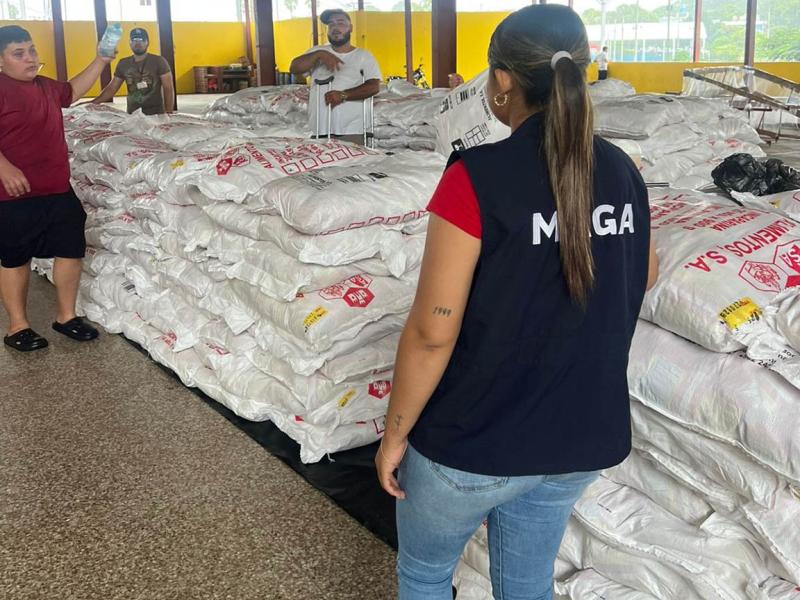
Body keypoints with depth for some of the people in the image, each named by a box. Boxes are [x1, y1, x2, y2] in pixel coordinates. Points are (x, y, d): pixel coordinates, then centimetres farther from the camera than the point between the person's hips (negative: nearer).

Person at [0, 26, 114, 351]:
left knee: (71, 250, 11)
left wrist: (100, 61, 25)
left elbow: (73, 91, 32)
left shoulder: (45, 86, 11)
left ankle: (66, 316, 26)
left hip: (58, 190, 8)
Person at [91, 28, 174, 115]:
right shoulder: (123, 64, 10)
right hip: (132, 115, 3)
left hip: (156, 114, -3)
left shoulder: (159, 61, -2)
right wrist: (93, 103, 3)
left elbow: (168, 88, -6)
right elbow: (112, 88, 14)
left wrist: (169, 113, -16)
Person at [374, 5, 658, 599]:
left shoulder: (477, 178, -22)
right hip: (580, 437, 6)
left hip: (474, 441, -5)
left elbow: (433, 331, -20)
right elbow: (644, 276, 15)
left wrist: (395, 434, -7)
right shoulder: (621, 170, -3)